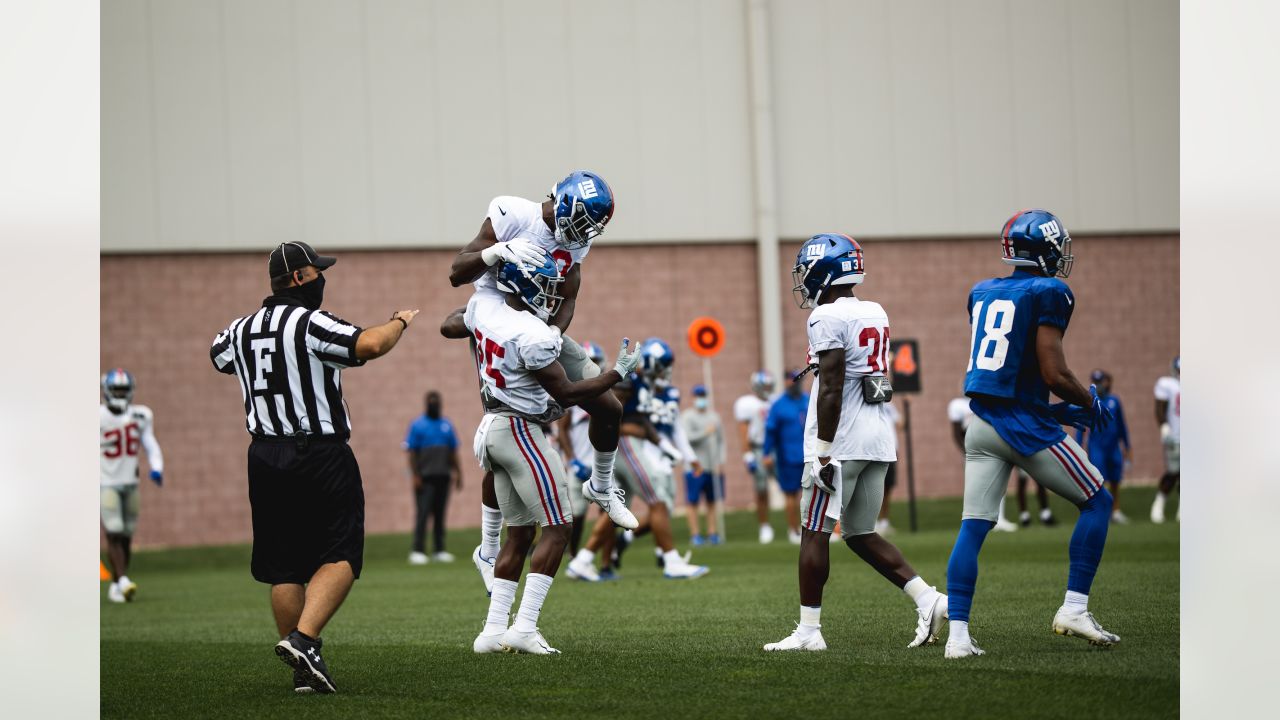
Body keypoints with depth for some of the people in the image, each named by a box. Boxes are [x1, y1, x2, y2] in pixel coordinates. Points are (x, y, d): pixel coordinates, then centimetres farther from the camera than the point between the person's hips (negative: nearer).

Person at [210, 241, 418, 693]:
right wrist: (399, 322, -6)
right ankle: (303, 638, -20)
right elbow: (369, 346, -26)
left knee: (284, 567, 9)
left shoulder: (242, 330, 10)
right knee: (340, 558, -2)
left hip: (265, 456, 7)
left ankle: (305, 670, 10)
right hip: (320, 454, -7)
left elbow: (218, 356, 33)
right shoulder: (311, 323, -12)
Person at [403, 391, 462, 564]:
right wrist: (415, 476, -13)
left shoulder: (446, 425, 14)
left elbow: (453, 452, 17)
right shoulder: (417, 425, 0)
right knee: (423, 513, -11)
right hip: (425, 477, -5)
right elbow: (412, 452, -5)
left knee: (440, 514, 7)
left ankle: (440, 550, 9)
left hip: (443, 477, 5)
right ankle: (417, 551, -14)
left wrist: (457, 473, 10)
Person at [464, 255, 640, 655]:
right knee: (557, 528, -5)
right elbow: (566, 393, -17)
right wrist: (618, 372, -8)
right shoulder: (533, 336, -23)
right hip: (521, 431, -9)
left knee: (520, 533, 14)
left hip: (493, 427, 9)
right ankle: (524, 628, -11)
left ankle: (493, 630, 11)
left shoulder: (483, 306, 2)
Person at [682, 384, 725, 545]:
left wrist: (721, 461, 6)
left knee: (712, 502, 7)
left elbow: (721, 440, 16)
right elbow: (686, 438, -13)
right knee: (693, 502, -5)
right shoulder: (687, 417, -1)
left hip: (713, 467, 5)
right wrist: (705, 432, -16)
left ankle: (712, 533, 11)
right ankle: (695, 535, -2)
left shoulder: (714, 416, 14)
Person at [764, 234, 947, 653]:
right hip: (878, 438, 8)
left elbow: (831, 390, -17)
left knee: (815, 532, 0)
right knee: (860, 534, 14)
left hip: (842, 441, -8)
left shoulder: (828, 318, -12)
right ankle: (928, 598, 1)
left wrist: (823, 452, -17)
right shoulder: (875, 315, 14)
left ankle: (808, 631, 2)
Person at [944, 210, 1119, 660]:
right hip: (1024, 426, -6)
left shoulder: (981, 294, 13)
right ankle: (1074, 608, 4)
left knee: (973, 527, 4)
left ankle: (957, 634, -4)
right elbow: (1054, 374, -15)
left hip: (982, 422, 6)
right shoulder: (1048, 294, -10)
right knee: (1097, 503, 9)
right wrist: (1089, 402, 5)